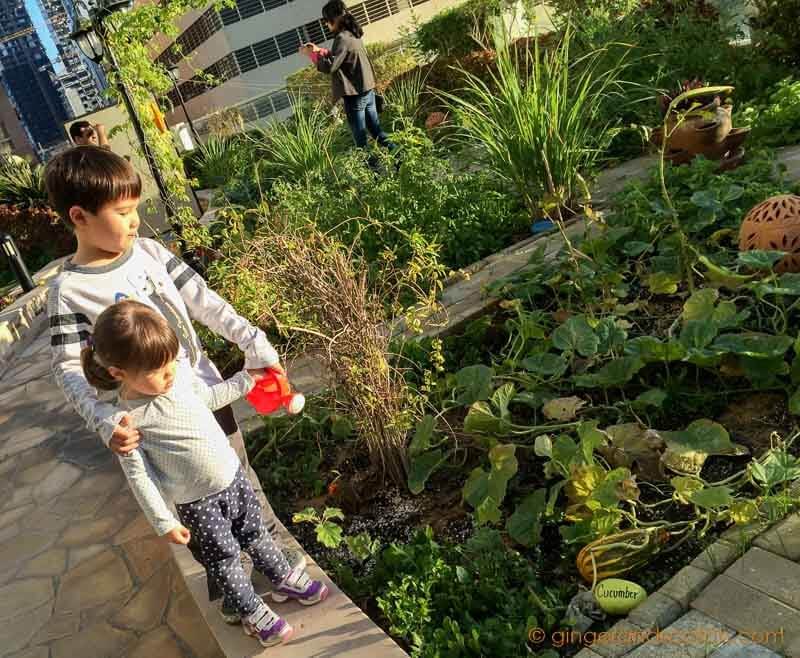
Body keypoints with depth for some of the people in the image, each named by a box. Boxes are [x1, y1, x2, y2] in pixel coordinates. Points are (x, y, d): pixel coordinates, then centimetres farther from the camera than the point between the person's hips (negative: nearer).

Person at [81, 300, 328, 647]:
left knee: (255, 533, 24)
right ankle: (252, 614, 35)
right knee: (224, 558, 13)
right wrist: (164, 522, -13)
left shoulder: (179, 371, -11)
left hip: (232, 474, 5)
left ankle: (283, 578, 47)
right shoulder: (129, 418, -26)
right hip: (197, 501, -5)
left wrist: (245, 381, 12)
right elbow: (138, 475, -17)